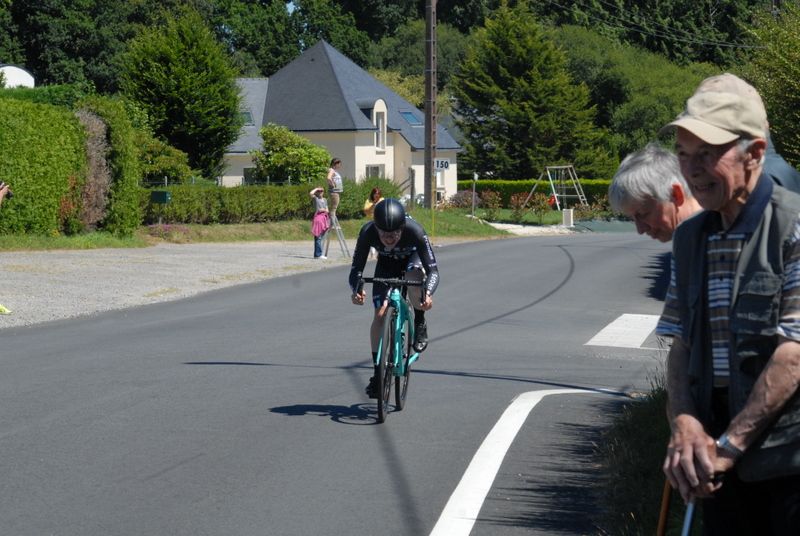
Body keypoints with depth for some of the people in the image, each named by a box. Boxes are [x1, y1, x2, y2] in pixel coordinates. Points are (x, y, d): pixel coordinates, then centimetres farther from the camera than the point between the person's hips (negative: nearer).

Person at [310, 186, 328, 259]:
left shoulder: (324, 200, 20)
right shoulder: (315, 198, 1)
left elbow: (327, 210, 20)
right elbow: (310, 193, -21)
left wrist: (324, 210, -2)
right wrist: (316, 188, -5)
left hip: (324, 218, 7)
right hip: (317, 217, -7)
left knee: (320, 237, 8)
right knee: (318, 237, -12)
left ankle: (316, 254, 12)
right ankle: (318, 254, -15)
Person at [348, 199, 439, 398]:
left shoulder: (415, 231, -39)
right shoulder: (367, 232, -35)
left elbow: (433, 270, -38)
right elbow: (356, 269, -30)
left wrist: (428, 293, -59)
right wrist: (356, 290, -52)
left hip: (412, 258, -2)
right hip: (386, 264, 2)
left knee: (415, 284, -36)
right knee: (380, 314, -12)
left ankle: (420, 324, -6)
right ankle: (377, 373, 0)